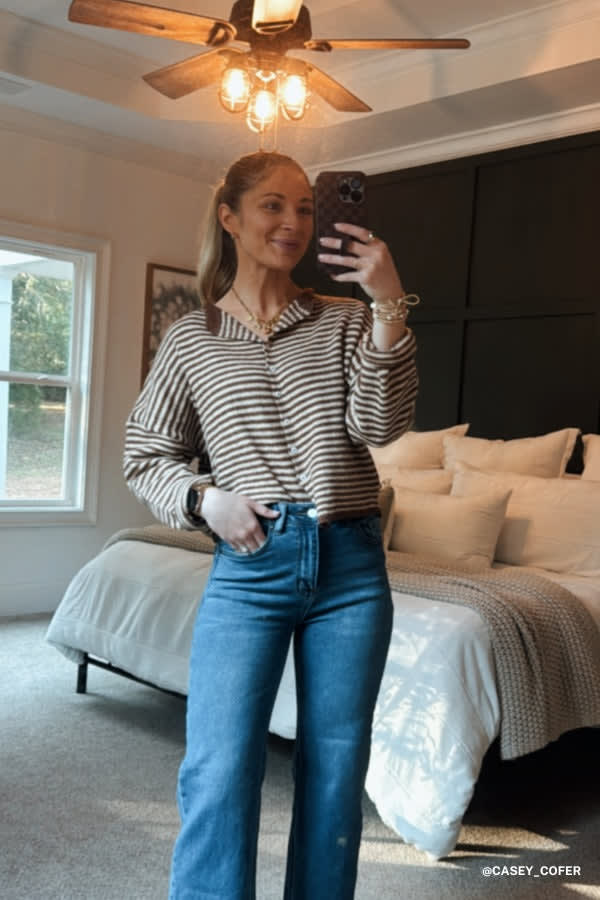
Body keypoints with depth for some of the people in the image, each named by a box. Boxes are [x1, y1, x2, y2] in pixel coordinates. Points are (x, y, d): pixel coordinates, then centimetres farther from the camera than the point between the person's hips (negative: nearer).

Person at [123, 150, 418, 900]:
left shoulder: (344, 321, 8)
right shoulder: (191, 339, 6)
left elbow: (379, 423, -7)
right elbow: (145, 456, 10)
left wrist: (388, 305, -14)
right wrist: (204, 498, -8)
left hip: (352, 564, 2)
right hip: (250, 566, -1)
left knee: (336, 770, 11)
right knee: (219, 773, -8)